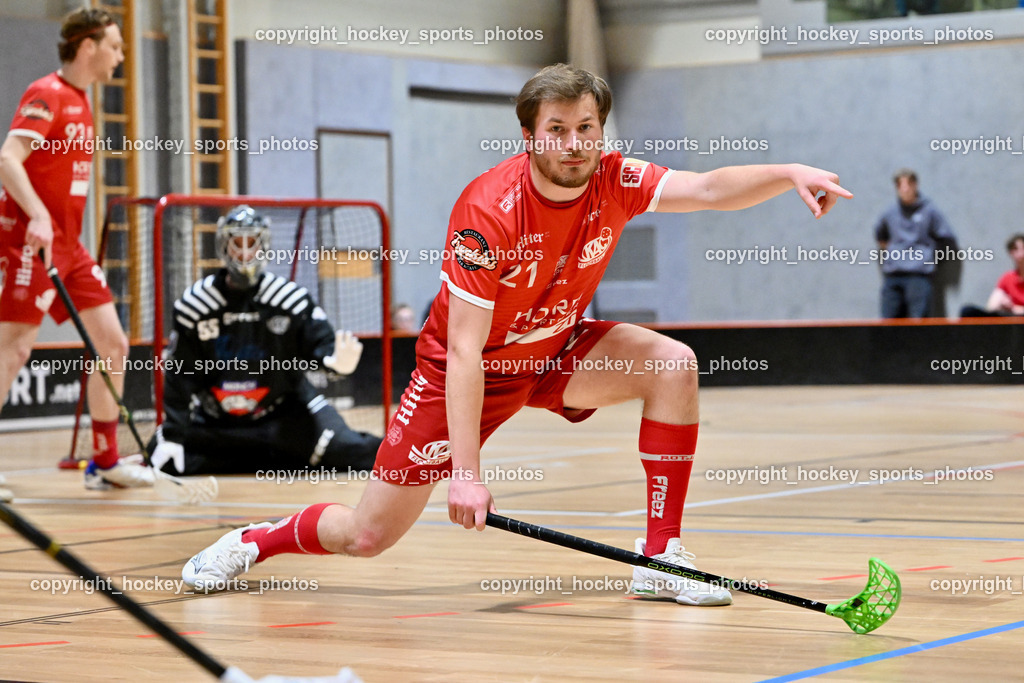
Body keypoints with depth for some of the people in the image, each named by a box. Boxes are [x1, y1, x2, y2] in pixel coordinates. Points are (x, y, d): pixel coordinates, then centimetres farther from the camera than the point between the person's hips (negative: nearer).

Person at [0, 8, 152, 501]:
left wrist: (64, 232, 20)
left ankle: (105, 463, 16)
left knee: (112, 343, 8)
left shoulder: (80, 102, 16)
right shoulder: (46, 95, -11)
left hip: (68, 246, 9)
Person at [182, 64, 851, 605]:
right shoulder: (489, 211, -31)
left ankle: (661, 558, -14)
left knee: (674, 364, -20)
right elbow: (464, 353, -32)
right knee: (367, 535, -6)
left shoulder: (614, 181, -16)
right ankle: (254, 540, 26)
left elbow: (707, 189, -29)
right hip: (466, 369, -5)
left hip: (557, 351, 5)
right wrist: (467, 472, -37)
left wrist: (790, 174, -49)